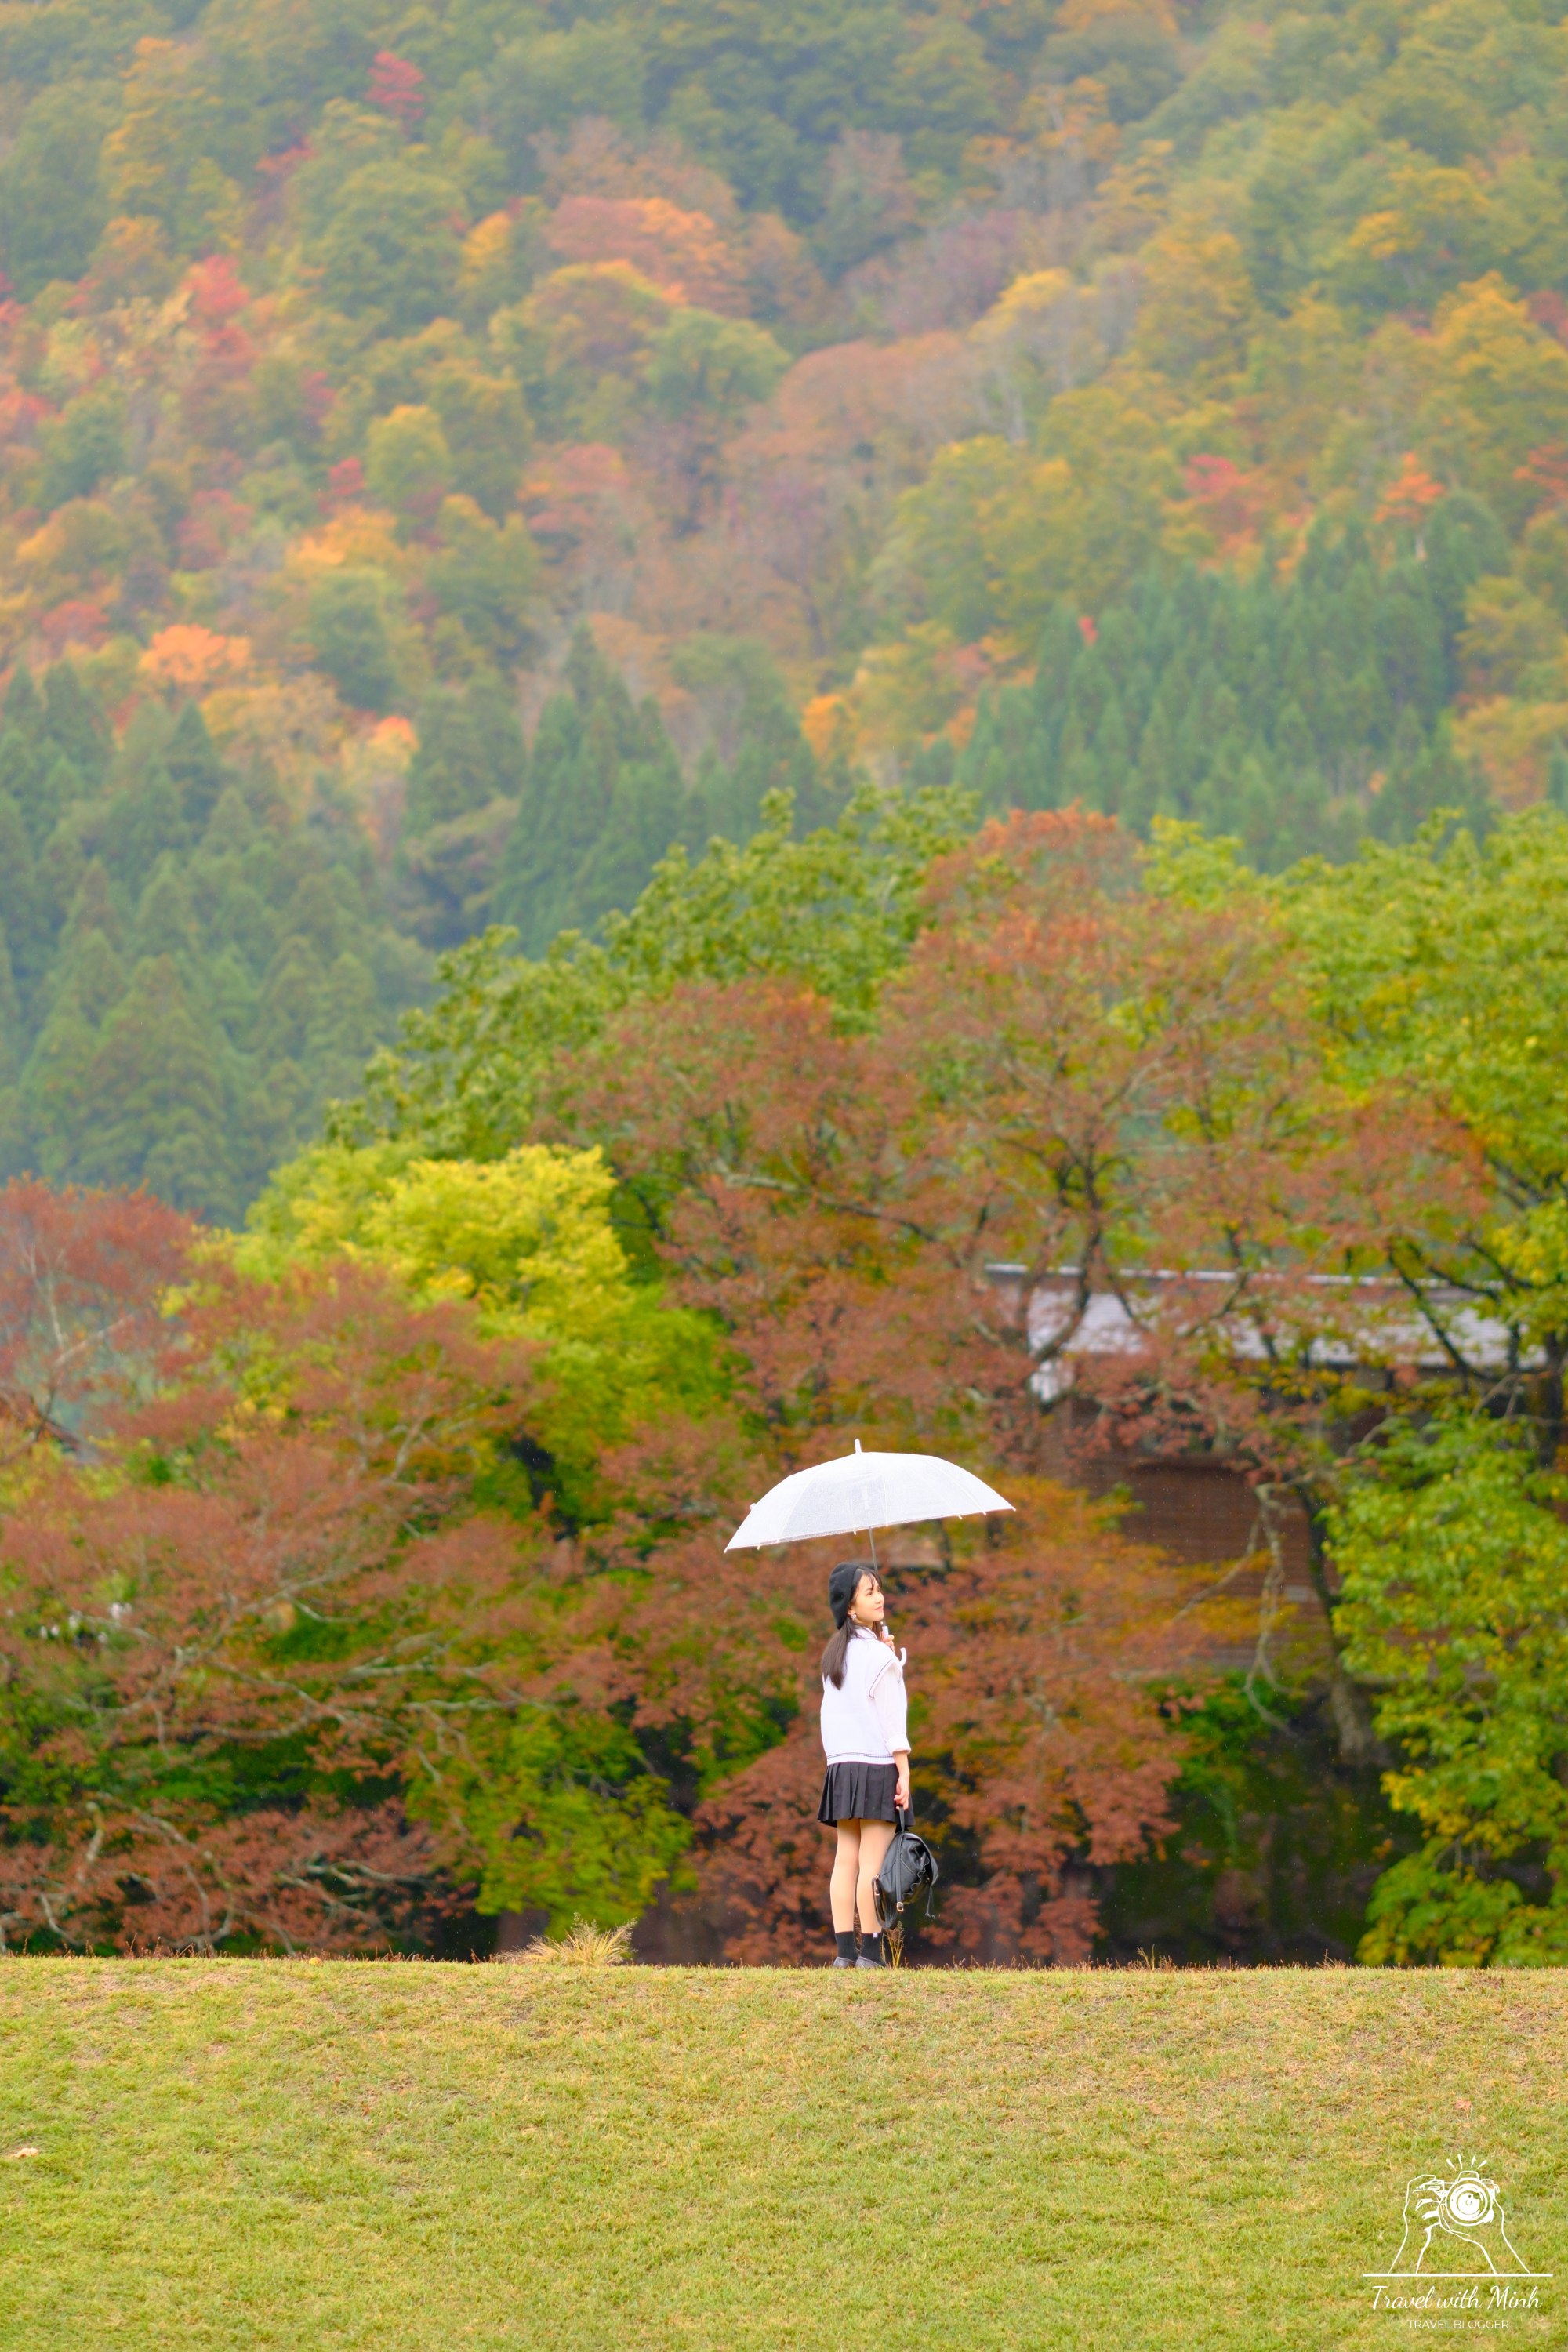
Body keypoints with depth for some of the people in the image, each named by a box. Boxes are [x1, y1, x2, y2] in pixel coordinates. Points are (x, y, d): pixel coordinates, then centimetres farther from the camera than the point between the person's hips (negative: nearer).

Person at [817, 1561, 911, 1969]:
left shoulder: (835, 1654, 13)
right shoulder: (878, 1655, -9)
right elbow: (891, 1717, -11)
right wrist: (904, 1771, -10)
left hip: (840, 1766, 7)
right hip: (877, 1766, -7)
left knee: (846, 1859, 5)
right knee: (873, 1861, -7)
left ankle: (844, 1950, 1)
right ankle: (870, 1952, -9)